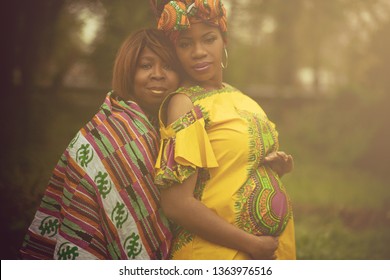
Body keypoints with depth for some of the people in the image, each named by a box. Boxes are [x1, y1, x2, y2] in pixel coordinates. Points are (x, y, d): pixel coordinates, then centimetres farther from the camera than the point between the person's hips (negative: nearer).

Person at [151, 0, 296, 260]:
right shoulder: (184, 103, -14)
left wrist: (280, 164, -1)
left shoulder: (238, 96, 6)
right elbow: (176, 203, -21)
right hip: (217, 253, -7)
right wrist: (252, 245, -18)